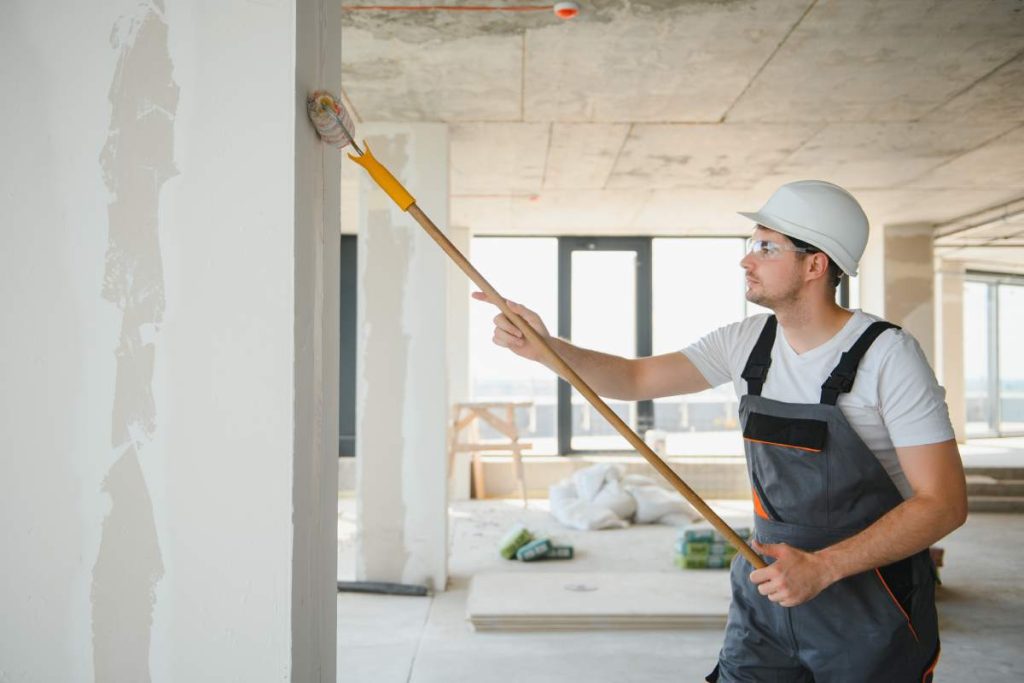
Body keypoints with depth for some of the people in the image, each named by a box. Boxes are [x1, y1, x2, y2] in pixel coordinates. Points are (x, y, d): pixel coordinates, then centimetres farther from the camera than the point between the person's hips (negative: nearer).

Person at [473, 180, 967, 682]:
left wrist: (822, 567, -25)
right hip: (769, 589, 4)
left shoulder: (886, 354, -16)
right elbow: (636, 379, 2)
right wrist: (549, 348, -14)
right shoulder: (746, 342, -1)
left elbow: (944, 502, -18)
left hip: (870, 612, -4)